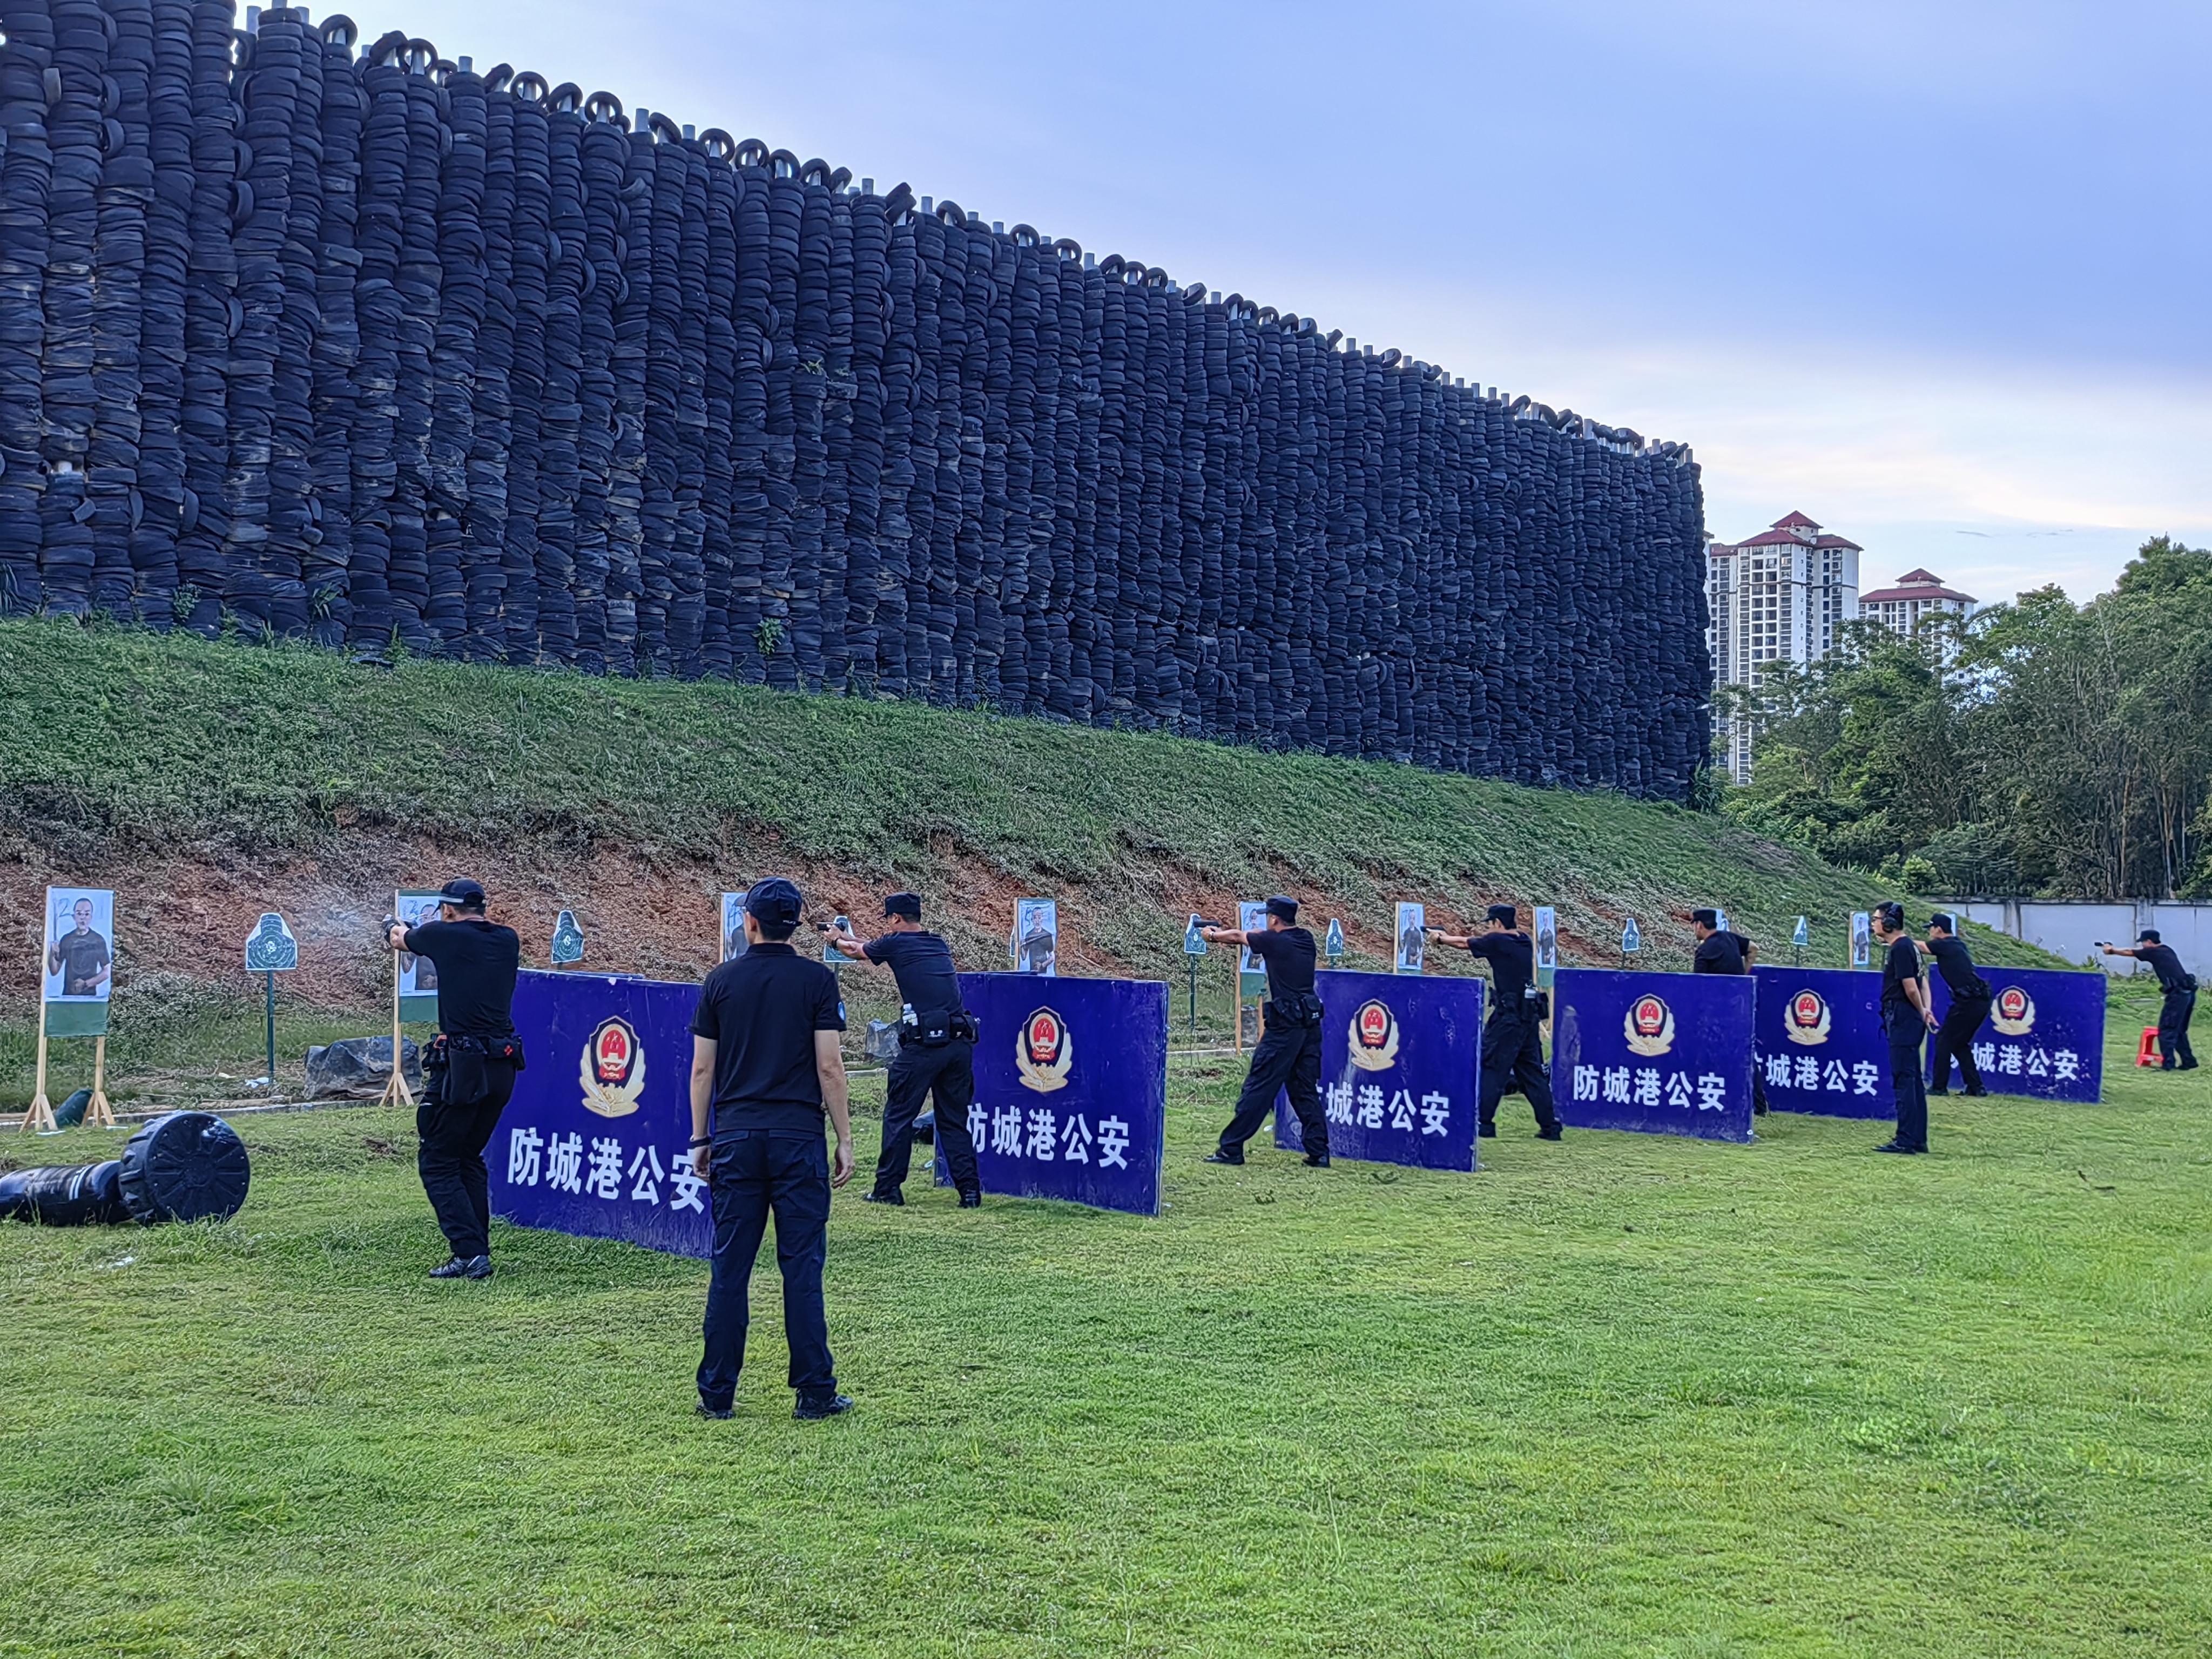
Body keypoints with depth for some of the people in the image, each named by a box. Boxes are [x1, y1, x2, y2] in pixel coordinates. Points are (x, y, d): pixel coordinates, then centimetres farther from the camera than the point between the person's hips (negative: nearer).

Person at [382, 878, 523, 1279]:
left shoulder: (445, 936, -6)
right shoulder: (507, 941, 8)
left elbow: (401, 941, 17)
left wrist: (395, 928, 42)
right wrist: (418, 933, 46)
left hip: (462, 1066, -6)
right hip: (503, 1066, 6)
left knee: (438, 1162, 3)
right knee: (469, 1159, 20)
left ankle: (470, 1253, -7)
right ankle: (478, 1249, 18)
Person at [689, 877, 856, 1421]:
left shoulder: (721, 981, 6)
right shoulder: (817, 980, -1)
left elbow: (702, 1069, 6)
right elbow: (828, 1066, -5)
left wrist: (700, 1139, 13)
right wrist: (845, 1140, 0)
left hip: (735, 1137, 2)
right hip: (798, 1138, -2)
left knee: (729, 1268, 6)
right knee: (801, 1266, 1)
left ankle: (716, 1393, 10)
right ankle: (814, 1392, 4)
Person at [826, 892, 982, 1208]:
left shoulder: (896, 943, 2)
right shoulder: (939, 944, 19)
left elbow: (856, 952, 24)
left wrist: (837, 939, 46)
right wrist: (850, 937, 51)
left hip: (923, 1043, -5)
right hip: (960, 1042, 6)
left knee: (899, 1116, 7)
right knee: (955, 1120, 12)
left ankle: (888, 1188, 11)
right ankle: (970, 1189, 6)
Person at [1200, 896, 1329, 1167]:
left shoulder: (1274, 941, -8)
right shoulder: (1305, 939, 11)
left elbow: (1240, 936, 12)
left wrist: (1213, 936, 32)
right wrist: (1224, 933, 36)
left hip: (1285, 1025, -7)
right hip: (1310, 1024, 7)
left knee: (1258, 1088, -3)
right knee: (1306, 1091, 12)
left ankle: (1231, 1149, 1)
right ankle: (1319, 1153, 9)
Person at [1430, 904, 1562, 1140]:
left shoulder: (1497, 942, -9)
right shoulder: (1523, 941, 12)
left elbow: (1464, 944, 6)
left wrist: (1442, 938, 25)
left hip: (1508, 1015, -8)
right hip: (1530, 1015, 8)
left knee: (1491, 1067, 0)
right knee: (1532, 1070, 11)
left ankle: (1483, 1123, 0)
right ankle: (1550, 1126, 9)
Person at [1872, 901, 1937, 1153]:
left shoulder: (1900, 949, -14)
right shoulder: (1907, 946, 17)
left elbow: (1911, 988, -19)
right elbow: (1922, 985, 16)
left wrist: (1921, 1013, -3)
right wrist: (1925, 1011, 1)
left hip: (1903, 1020, -10)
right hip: (1910, 1020, 10)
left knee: (1903, 1079, -8)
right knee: (1913, 1079, 12)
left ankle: (1906, 1140, -8)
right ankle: (1918, 1139, 17)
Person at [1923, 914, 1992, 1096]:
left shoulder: (1944, 945, -7)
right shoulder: (1958, 944, 17)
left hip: (1968, 1002, -9)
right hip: (1982, 1001, 9)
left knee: (1944, 1040, 1)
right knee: (1959, 1043, 18)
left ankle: (1939, 1087, 2)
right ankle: (1976, 1087, 15)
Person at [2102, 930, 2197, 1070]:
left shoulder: (2153, 952, -3)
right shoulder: (2166, 950, 19)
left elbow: (2129, 953, 11)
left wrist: (2111, 951, 26)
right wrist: (2114, 948, 33)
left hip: (2178, 994, -9)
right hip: (2188, 993, 9)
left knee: (2166, 1031, -5)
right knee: (2179, 1030, 18)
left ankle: (2168, 1064, -10)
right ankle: (2188, 1061, 19)